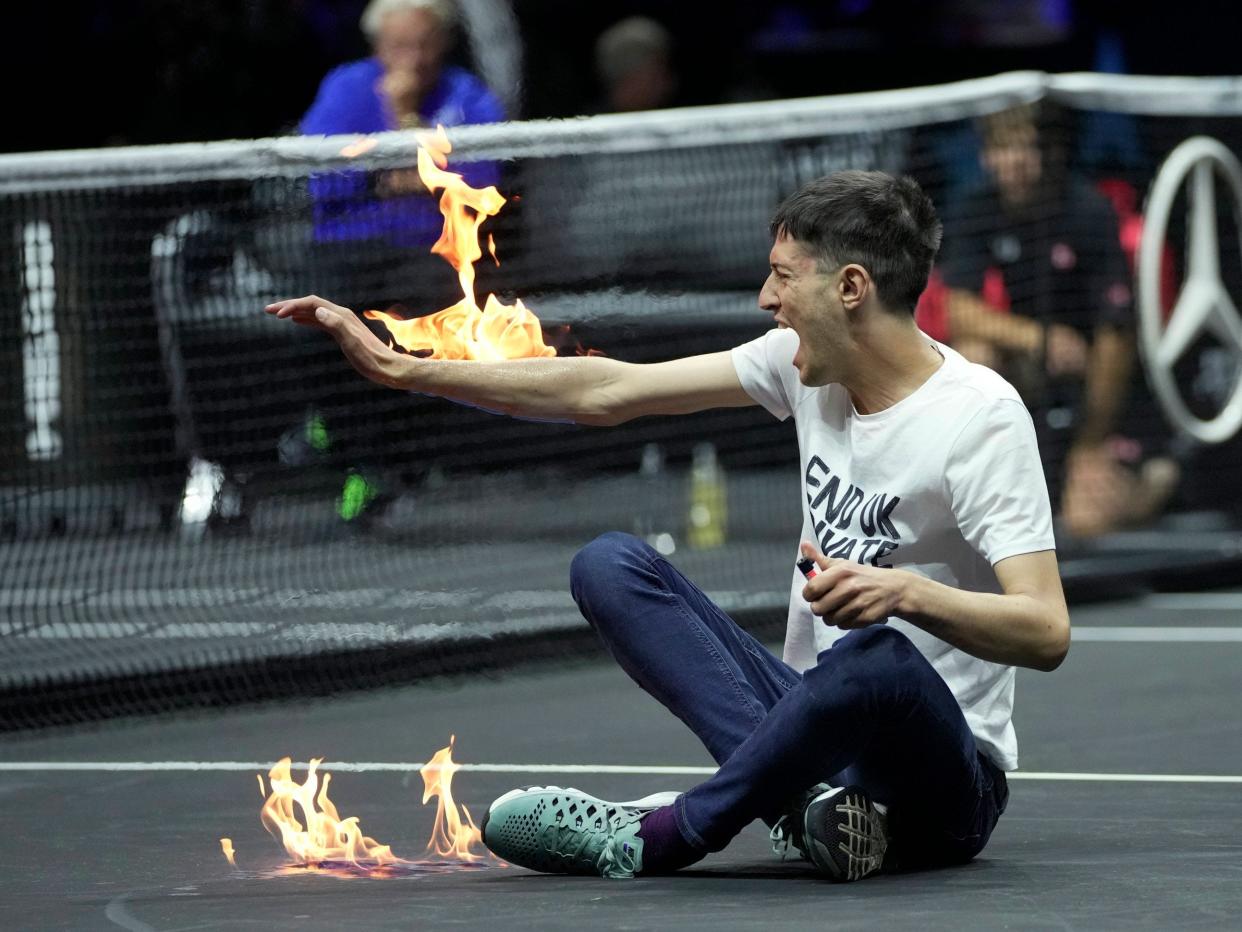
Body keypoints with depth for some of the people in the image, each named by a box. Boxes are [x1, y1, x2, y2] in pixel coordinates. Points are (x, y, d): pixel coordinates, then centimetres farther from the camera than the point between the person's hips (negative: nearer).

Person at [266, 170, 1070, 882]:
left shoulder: (980, 416, -17)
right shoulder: (805, 361, 4)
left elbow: (1047, 632, -25)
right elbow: (607, 392, 7)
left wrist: (908, 592, -42)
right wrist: (402, 370, 6)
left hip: (944, 778, -7)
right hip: (818, 720, 7)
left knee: (877, 659, -42)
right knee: (610, 565, -7)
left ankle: (658, 837, -23)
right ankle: (805, 796, -26)